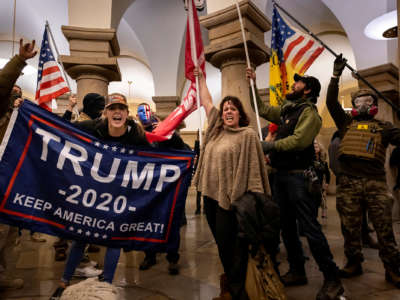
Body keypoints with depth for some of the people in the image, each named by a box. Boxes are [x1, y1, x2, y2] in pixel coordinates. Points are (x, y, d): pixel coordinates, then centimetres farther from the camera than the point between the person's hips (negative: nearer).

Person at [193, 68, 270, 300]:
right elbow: (206, 102, 20)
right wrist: (200, 77, 24)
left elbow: (253, 168, -11)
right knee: (221, 241, 17)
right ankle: (231, 277, 37)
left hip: (230, 197, -7)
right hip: (211, 194, 7)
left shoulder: (248, 135, -7)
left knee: (229, 244, 2)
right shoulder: (216, 129, 12)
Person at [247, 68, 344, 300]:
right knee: (287, 226, 14)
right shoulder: (286, 110, 17)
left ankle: (333, 279, 9)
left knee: (310, 228, -6)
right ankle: (297, 272, 28)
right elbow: (262, 109, 26)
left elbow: (299, 140, -21)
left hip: (298, 176, -8)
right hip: (281, 175, 8)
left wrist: (271, 145, -14)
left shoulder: (309, 112, -7)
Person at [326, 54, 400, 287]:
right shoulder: (346, 122, 15)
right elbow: (331, 102, 7)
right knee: (350, 227, 8)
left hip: (375, 181, -1)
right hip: (348, 182, 1)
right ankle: (354, 263, 22)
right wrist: (336, 75, 4)